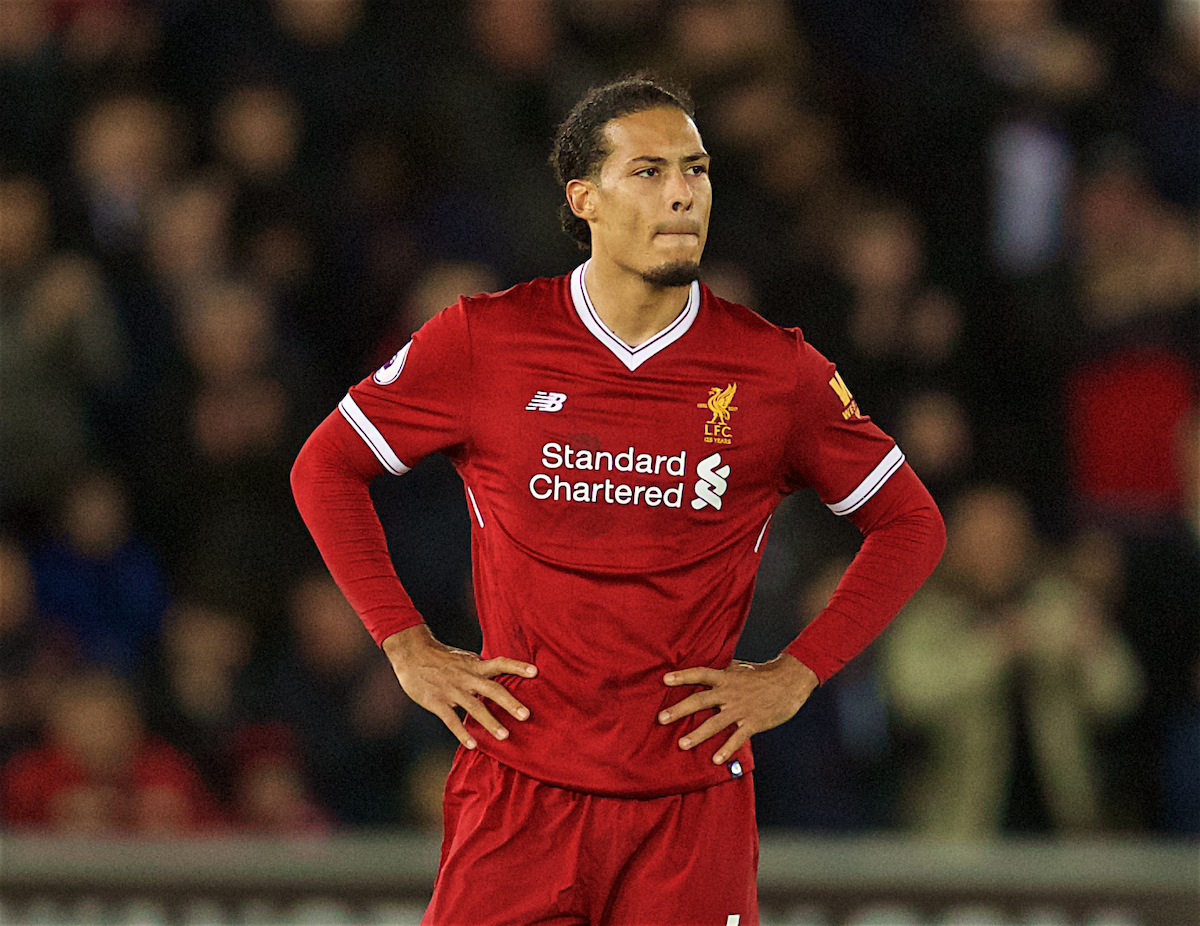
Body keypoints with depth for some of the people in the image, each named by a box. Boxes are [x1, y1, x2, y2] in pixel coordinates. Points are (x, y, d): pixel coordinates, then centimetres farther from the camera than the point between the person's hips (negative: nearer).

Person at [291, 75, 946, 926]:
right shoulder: (484, 343, -2)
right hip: (518, 788, 0)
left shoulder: (777, 370, 0)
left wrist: (796, 675, 2)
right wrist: (408, 649, 3)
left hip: (694, 800, 0)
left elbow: (910, 523, 12)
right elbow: (325, 467, 10)